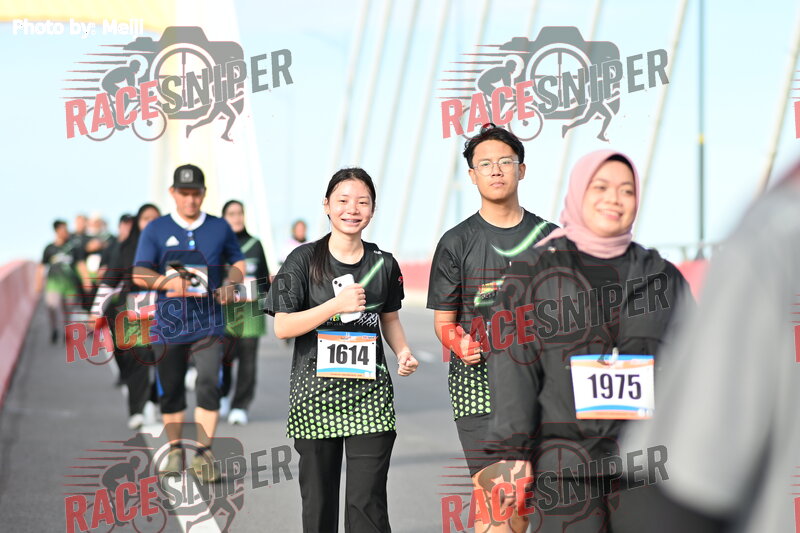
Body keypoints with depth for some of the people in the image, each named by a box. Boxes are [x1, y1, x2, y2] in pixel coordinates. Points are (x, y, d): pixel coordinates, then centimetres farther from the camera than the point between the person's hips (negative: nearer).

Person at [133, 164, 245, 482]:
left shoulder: (220, 228, 7)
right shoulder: (156, 229, 2)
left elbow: (238, 261, 20)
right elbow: (139, 274, -3)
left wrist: (231, 283, -1)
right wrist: (169, 282, -21)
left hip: (208, 323, 0)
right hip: (168, 322, 0)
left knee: (208, 384, -12)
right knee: (170, 389, 7)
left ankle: (204, 454, -5)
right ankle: (175, 451, 23)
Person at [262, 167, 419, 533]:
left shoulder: (383, 264, 7)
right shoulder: (304, 259, -2)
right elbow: (282, 327, -7)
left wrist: (403, 352, 2)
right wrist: (337, 305, -15)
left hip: (370, 395, 1)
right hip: (315, 391, -1)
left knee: (367, 502, -5)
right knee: (318, 499, 7)